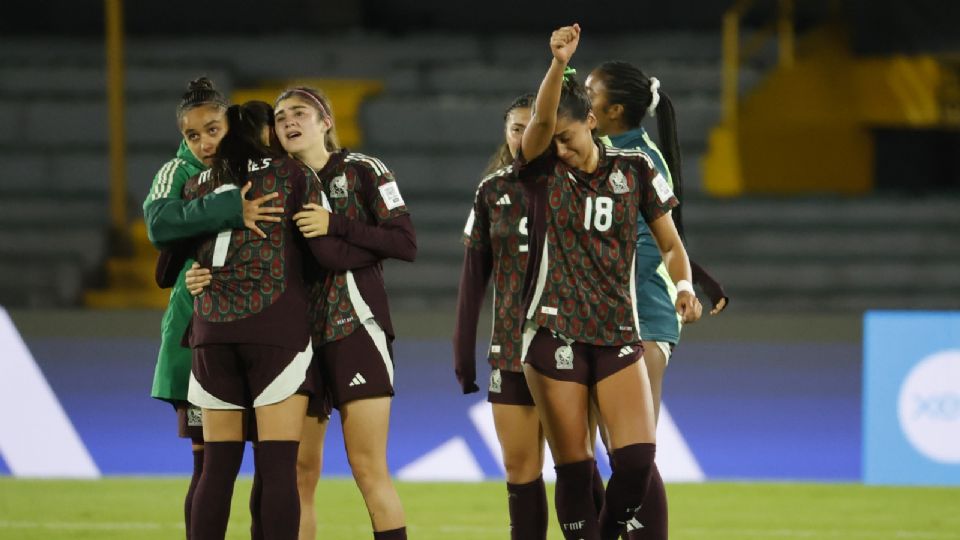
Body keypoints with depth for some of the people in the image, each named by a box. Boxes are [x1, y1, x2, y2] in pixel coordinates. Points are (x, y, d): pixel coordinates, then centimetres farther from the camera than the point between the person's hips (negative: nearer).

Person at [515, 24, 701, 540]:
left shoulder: (634, 168, 5)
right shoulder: (542, 169, 0)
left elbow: (670, 243, 9)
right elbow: (541, 117, -21)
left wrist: (683, 286, -12)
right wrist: (558, 64, -40)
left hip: (618, 334, 1)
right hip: (554, 336, -1)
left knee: (637, 457, -12)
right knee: (574, 467, -2)